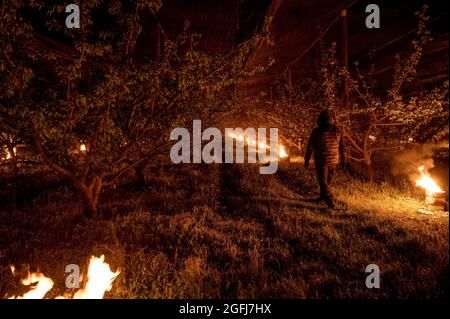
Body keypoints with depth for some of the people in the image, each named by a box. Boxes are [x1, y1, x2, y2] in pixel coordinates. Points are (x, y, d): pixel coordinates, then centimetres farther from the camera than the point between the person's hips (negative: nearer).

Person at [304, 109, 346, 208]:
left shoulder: (316, 131, -11)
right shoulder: (337, 131, 0)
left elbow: (310, 147, -8)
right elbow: (342, 146, 5)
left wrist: (306, 160, 2)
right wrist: (343, 160, 14)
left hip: (321, 161, -4)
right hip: (334, 161, 5)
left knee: (323, 182, 2)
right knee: (328, 181, 18)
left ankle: (331, 202, -5)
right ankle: (323, 197, 33)